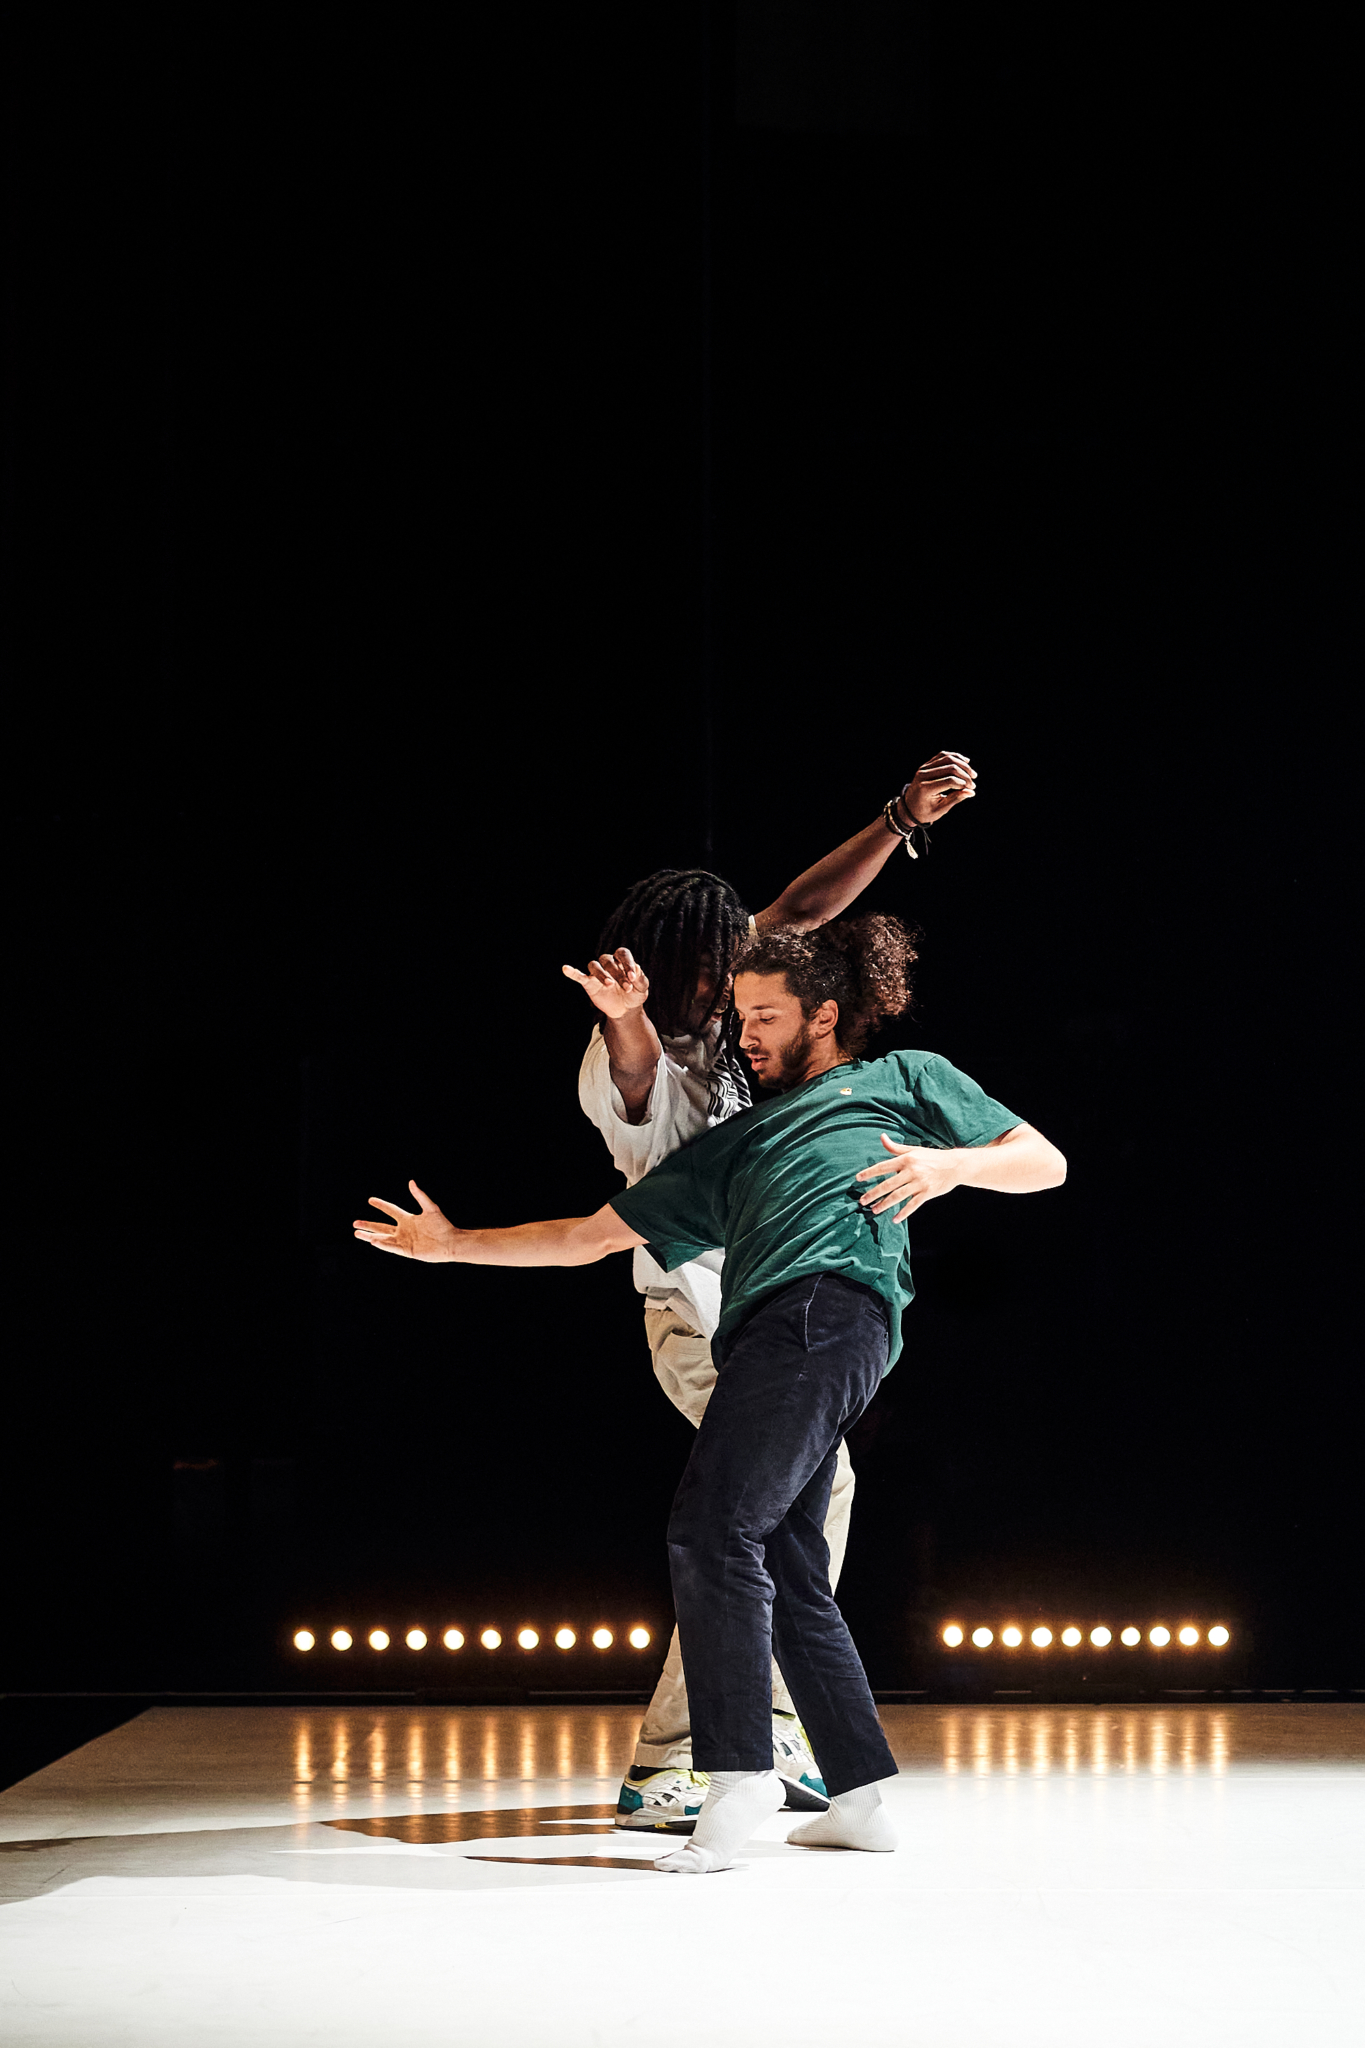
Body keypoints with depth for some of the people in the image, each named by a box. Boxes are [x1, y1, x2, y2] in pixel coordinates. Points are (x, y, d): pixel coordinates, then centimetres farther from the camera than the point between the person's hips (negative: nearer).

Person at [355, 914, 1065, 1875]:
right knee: (788, 1574, 2)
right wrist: (454, 1244, 28)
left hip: (832, 1309, -7)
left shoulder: (906, 1078, 24)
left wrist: (951, 1163, -2)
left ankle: (739, 1770, -20)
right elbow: (592, 1236, 34)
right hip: (763, 1335, 7)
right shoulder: (736, 1144, 36)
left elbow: (1044, 1161, 18)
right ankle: (861, 1797, 7)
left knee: (715, 1532, -18)